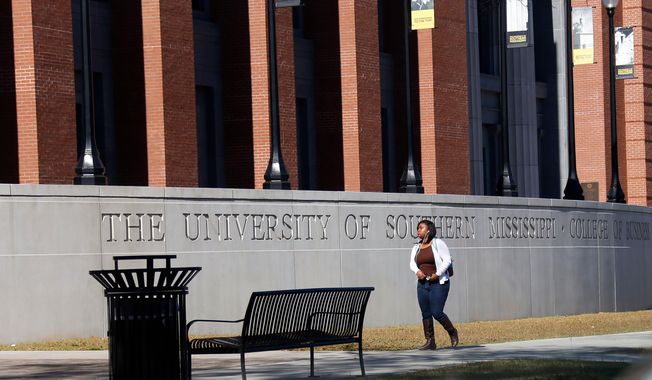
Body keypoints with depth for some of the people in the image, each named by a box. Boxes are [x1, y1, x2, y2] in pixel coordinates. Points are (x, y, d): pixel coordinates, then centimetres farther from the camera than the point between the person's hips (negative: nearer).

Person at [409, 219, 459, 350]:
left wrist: (437, 274, -18)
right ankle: (430, 341, 6)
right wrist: (417, 271, -15)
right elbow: (412, 263, 6)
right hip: (422, 284, 6)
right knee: (425, 313, 2)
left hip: (438, 283, -6)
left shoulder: (438, 243, -5)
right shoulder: (416, 247, 13)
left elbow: (447, 260, -10)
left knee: (437, 312, -11)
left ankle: (452, 332, 13)